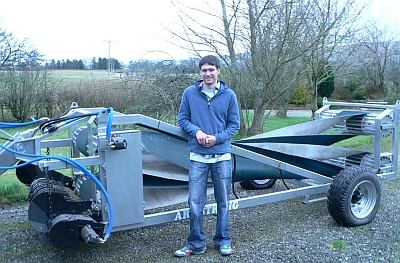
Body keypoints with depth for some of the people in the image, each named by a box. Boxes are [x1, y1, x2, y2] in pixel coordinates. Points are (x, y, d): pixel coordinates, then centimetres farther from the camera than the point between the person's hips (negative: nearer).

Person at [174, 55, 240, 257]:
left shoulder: (229, 95, 0)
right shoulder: (190, 93, 0)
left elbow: (234, 124, 3)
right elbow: (182, 119, 5)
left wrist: (217, 138, -13)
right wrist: (196, 131, -13)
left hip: (222, 156, 0)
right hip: (198, 157, 0)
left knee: (223, 202, 10)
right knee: (195, 202, 2)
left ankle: (223, 240, 27)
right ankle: (196, 243, 17)